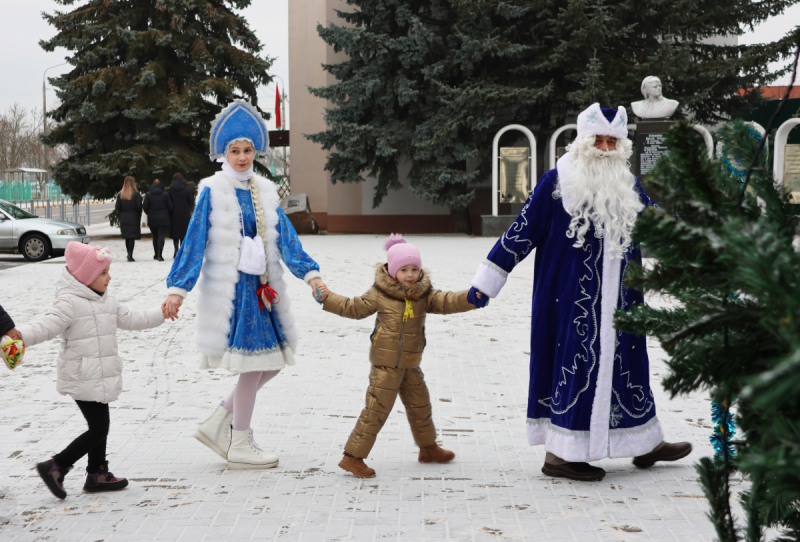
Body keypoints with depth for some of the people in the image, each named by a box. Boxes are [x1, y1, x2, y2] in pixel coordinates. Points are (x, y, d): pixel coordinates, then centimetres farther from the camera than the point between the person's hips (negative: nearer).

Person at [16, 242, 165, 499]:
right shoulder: (70, 303, -15)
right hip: (84, 379, -9)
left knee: (100, 426, 15)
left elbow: (131, 318, 25)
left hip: (101, 378, 9)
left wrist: (161, 313, 28)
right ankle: (55, 467, 0)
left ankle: (97, 475, 26)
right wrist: (20, 335, -44)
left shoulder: (107, 302, 13)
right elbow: (47, 325, -27)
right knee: (98, 428, -9)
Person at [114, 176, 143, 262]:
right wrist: (139, 217, 4)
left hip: (124, 218, 4)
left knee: (127, 237, 14)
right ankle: (130, 255, -12)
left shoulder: (120, 195, 1)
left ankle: (129, 254, 22)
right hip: (134, 218, -4)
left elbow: (117, 207, 0)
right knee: (132, 237, -4)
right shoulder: (136, 194, -10)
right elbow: (139, 207, -12)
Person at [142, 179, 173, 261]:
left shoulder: (148, 194, -2)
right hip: (163, 219, -2)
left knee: (155, 237, 14)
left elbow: (145, 207, -2)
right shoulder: (165, 194, -3)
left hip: (152, 219, 2)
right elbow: (170, 207, -1)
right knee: (161, 236, -7)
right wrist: (168, 215, 18)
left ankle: (156, 254, 22)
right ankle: (159, 255, -21)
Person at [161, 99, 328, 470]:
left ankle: (217, 425, 21)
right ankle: (240, 447, 11)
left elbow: (285, 237, 7)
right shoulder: (212, 191, -6)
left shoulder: (264, 191, 10)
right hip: (230, 287, -7)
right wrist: (177, 288, -12)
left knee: (273, 361, 8)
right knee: (251, 363, -5)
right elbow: (193, 241, -7)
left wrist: (310, 273, -4)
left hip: (261, 287, 7)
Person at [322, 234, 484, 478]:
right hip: (385, 363, -5)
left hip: (411, 364, 5)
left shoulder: (424, 295, 2)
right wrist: (326, 298, 0)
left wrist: (471, 298, -29)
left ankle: (428, 448, 40)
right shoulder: (379, 294, -7)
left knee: (420, 405, 20)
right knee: (376, 410, -8)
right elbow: (354, 308, 5)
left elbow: (447, 302, -11)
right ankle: (353, 457, -3)